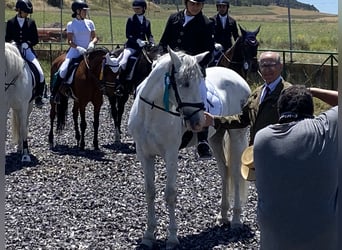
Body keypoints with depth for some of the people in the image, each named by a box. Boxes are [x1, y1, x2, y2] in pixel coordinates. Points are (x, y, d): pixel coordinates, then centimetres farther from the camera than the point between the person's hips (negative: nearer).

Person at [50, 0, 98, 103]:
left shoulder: (90, 23, 10)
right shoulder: (71, 24, 1)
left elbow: (94, 37, 10)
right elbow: (69, 41, -5)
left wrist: (92, 43, -13)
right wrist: (78, 48, -23)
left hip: (88, 51, 4)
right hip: (75, 50, -4)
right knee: (63, 70, -22)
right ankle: (54, 93, -7)